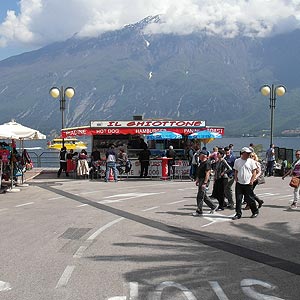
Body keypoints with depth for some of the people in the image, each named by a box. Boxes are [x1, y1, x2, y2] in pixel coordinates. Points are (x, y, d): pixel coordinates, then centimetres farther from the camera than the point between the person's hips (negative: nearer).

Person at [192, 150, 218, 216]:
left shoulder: (207, 163, -15)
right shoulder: (202, 162, 15)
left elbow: (207, 174, -20)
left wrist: (204, 183, -23)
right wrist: (197, 180, 20)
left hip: (204, 181, -10)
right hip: (200, 181, 10)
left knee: (200, 196, -6)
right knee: (204, 196, 15)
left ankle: (199, 211, 1)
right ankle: (213, 206, 25)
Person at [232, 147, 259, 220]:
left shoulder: (251, 161, -1)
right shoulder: (237, 161, 7)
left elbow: (254, 172, -1)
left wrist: (252, 180, -10)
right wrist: (236, 179, 2)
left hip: (248, 184, -2)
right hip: (239, 183, 2)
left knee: (250, 199, 2)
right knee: (238, 199, 2)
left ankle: (255, 212, 20)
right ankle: (238, 214, 9)